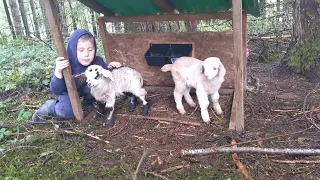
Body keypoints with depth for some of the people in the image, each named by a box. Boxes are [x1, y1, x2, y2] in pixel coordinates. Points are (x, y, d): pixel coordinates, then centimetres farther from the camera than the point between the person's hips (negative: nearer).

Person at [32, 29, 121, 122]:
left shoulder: (97, 61, -25)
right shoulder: (64, 64, -33)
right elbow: (56, 91, -32)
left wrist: (109, 68, -29)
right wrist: (58, 72, -49)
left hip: (84, 89, 4)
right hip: (66, 91, -3)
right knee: (69, 112, -28)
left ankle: (88, 103, 3)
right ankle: (49, 106, 3)